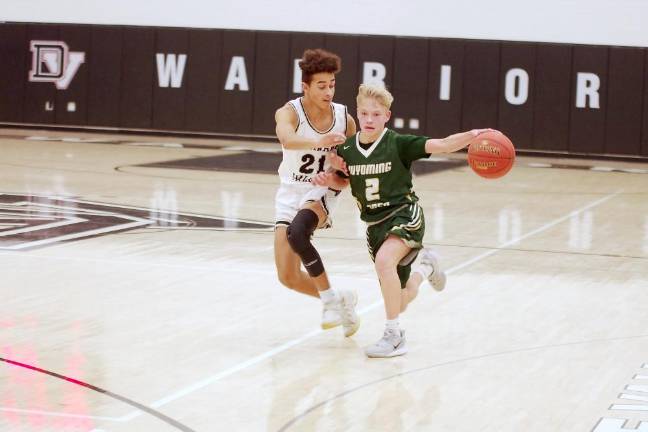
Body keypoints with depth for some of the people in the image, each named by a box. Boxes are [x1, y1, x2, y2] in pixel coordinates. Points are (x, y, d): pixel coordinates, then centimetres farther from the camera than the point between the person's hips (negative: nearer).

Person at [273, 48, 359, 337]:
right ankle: (341, 300, 25)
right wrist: (318, 142, -62)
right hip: (290, 194, 1)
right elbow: (286, 139, -43)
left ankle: (330, 298, -14)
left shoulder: (345, 120, -10)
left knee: (296, 234, -34)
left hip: (322, 192, -1)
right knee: (288, 278, -2)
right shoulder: (289, 113, -18)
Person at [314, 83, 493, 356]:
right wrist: (328, 180, -4)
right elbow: (342, 180, 19)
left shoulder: (399, 144, -13)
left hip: (404, 214, -5)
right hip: (374, 223, 5)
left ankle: (394, 336, -25)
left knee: (384, 260, -36)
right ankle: (425, 267, 47)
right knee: (399, 300, 10)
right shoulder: (347, 149, 0)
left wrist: (471, 136, -39)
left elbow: (440, 146, -22)